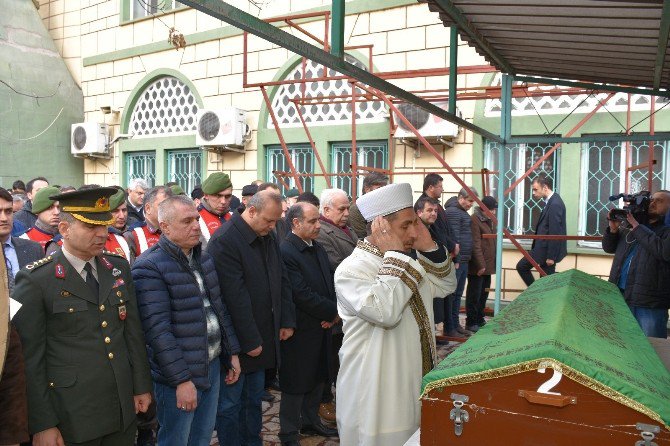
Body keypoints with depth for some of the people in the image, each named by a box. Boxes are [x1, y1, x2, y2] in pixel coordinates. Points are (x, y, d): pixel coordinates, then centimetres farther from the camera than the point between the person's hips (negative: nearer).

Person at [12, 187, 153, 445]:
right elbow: (30, 358, -10)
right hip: (71, 418, -4)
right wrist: (42, 425, -9)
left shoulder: (119, 268, 4)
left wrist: (142, 386, 8)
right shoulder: (35, 280, -11)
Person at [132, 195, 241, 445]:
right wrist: (181, 379, -21)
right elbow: (158, 330, -21)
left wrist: (232, 352, 12)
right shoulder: (149, 267, -17)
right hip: (179, 376, -6)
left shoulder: (204, 257, 8)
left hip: (213, 365, 7)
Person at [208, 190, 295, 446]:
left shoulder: (268, 239, 6)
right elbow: (235, 297, -21)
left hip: (262, 337, 7)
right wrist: (250, 341, -18)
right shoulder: (224, 241, -19)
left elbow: (282, 281, 13)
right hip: (237, 341, -7)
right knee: (230, 403, 8)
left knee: (254, 399, 18)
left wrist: (287, 321, 6)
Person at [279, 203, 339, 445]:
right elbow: (302, 295, -25)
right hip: (300, 331, -8)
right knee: (296, 384, 7)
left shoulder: (318, 249, 7)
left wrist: (332, 312, -7)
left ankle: (310, 421, 40)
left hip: (322, 327, 8)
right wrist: (333, 311, -15)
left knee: (318, 379, 21)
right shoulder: (285, 252, -21)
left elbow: (330, 284, 10)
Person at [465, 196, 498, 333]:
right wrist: (480, 264, -21)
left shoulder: (491, 220, 14)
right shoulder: (475, 220, -15)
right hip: (477, 266, -9)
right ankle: (471, 322, 8)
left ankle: (479, 319, 28)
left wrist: (494, 262, 16)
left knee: (484, 293, 16)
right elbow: (475, 245, -19)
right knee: (474, 295, -1)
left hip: (488, 265, 9)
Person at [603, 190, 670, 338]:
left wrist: (637, 227, -14)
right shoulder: (628, 225, 13)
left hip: (650, 305, -5)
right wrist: (613, 229, -1)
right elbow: (609, 248, 18)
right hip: (619, 296, 5)